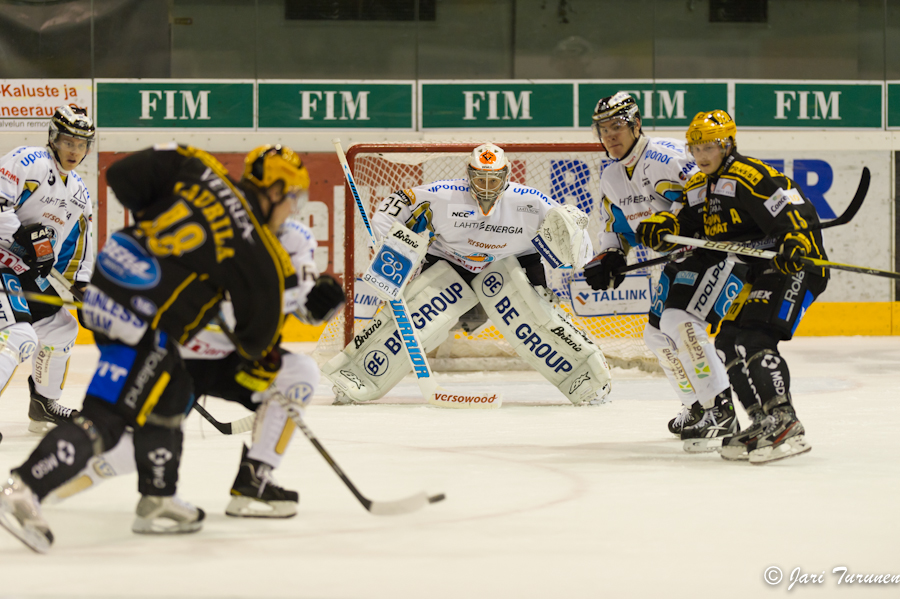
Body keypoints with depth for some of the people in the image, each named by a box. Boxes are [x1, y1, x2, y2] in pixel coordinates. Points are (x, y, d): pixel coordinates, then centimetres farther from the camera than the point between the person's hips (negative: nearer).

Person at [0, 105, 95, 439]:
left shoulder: (79, 194, 16)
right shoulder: (28, 162, -12)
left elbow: (77, 247, 22)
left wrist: (81, 288, 12)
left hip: (28, 274, 10)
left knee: (61, 328, 19)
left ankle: (45, 405, 34)